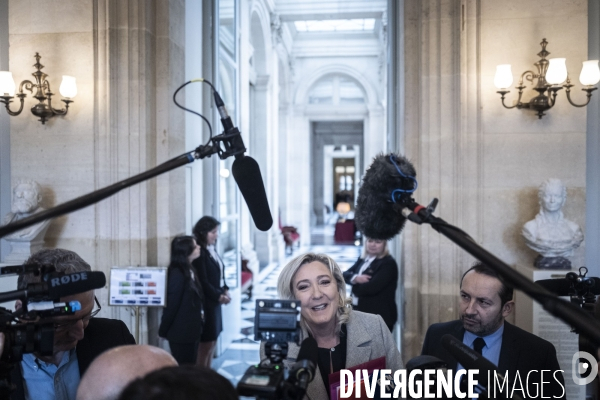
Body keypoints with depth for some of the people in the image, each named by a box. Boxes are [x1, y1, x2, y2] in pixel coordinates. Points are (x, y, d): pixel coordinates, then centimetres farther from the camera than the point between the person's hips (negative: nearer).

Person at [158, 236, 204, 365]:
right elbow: (172, 303, -17)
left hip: (191, 329, 8)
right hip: (181, 331, -8)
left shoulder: (189, 270, 7)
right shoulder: (177, 273, -20)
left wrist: (200, 315, 1)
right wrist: (163, 330, -11)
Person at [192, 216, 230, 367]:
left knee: (212, 342, 15)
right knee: (206, 344, 0)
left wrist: (225, 290, 1)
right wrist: (219, 296, -14)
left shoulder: (211, 250, 9)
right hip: (206, 302, -9)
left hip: (214, 300, 9)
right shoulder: (199, 253, -18)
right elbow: (202, 282, -19)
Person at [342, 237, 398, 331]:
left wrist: (355, 287, -4)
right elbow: (345, 275, 6)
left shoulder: (388, 263, -12)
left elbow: (371, 287, -23)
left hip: (380, 317, -8)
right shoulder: (362, 260, 14)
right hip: (359, 314, 8)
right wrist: (356, 278, -16)